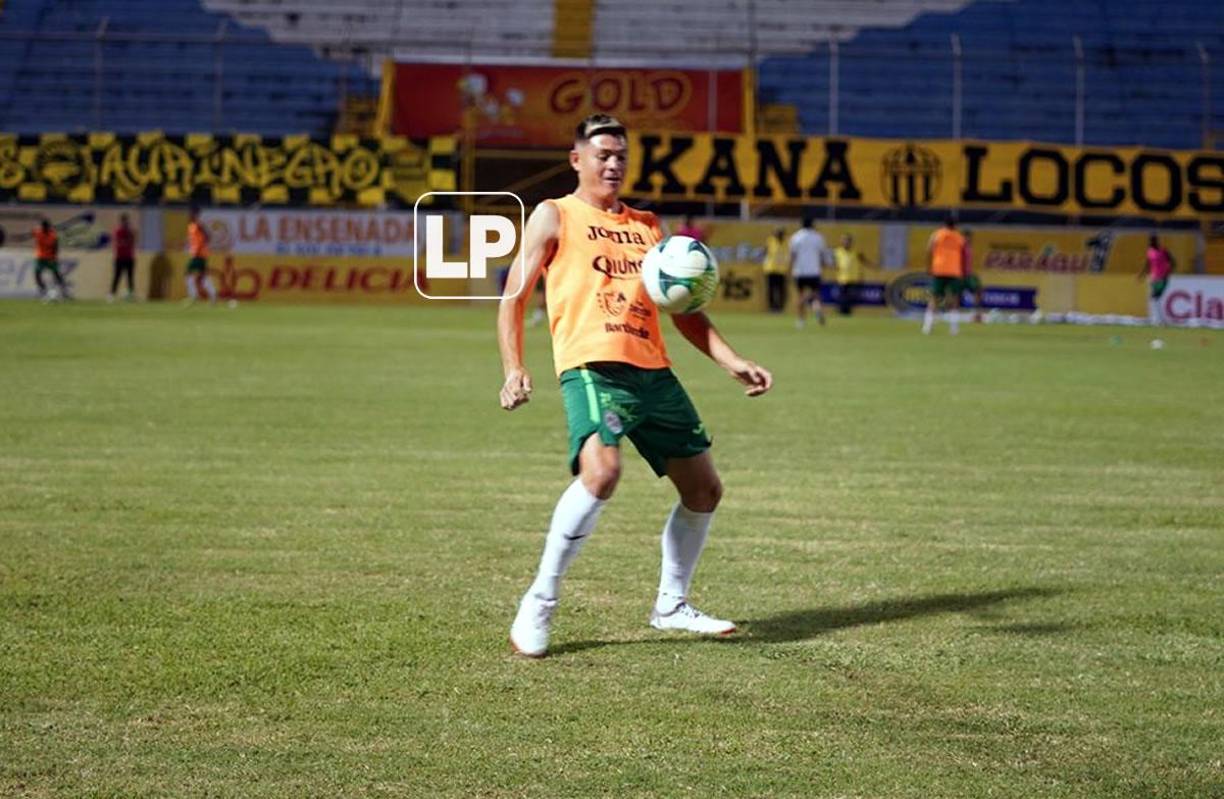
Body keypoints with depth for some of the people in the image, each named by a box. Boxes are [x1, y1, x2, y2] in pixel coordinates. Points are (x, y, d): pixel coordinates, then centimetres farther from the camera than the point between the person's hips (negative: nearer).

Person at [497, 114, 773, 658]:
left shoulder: (647, 226, 22)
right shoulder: (555, 216, 8)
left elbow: (684, 310, 25)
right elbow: (514, 296, 4)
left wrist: (731, 361, 12)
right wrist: (514, 369, -10)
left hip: (652, 371, 7)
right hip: (591, 367, -7)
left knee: (704, 489, 8)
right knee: (601, 471, -31)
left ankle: (671, 605, 27)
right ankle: (539, 604, -18)